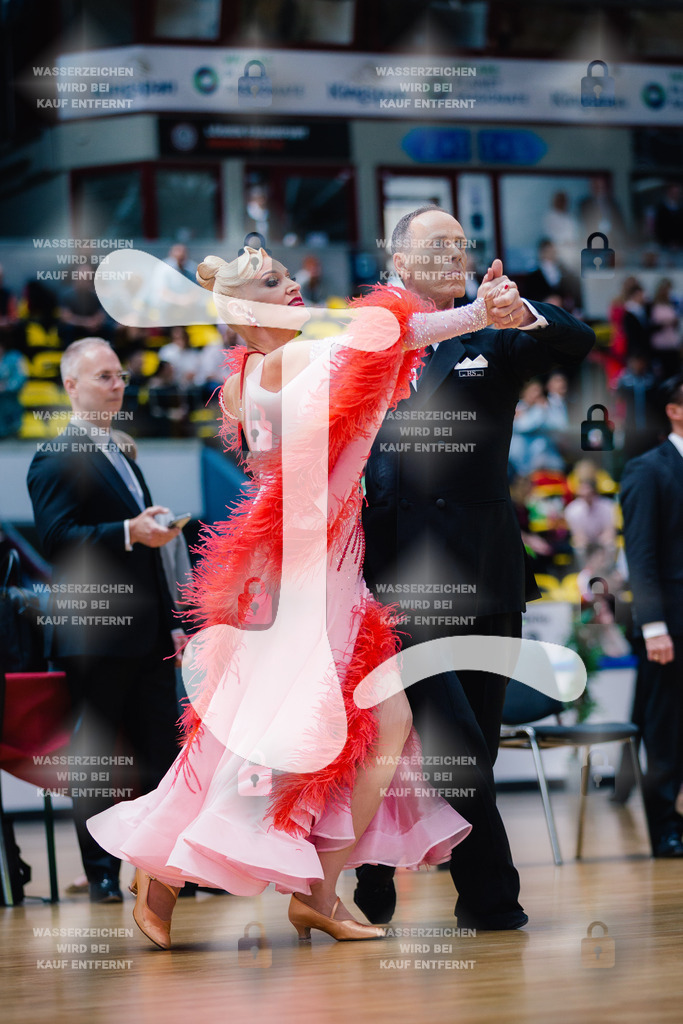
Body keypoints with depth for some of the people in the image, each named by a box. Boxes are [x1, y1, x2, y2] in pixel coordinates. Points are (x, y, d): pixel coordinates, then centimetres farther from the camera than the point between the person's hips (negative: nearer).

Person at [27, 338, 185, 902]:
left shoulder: (121, 456, 22)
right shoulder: (57, 459, -6)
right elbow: (57, 539, -18)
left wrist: (171, 622, 21)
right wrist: (129, 533, -28)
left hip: (146, 635, 8)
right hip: (95, 636, -8)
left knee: (163, 754, 6)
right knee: (97, 758, -2)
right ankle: (102, 874, 3)